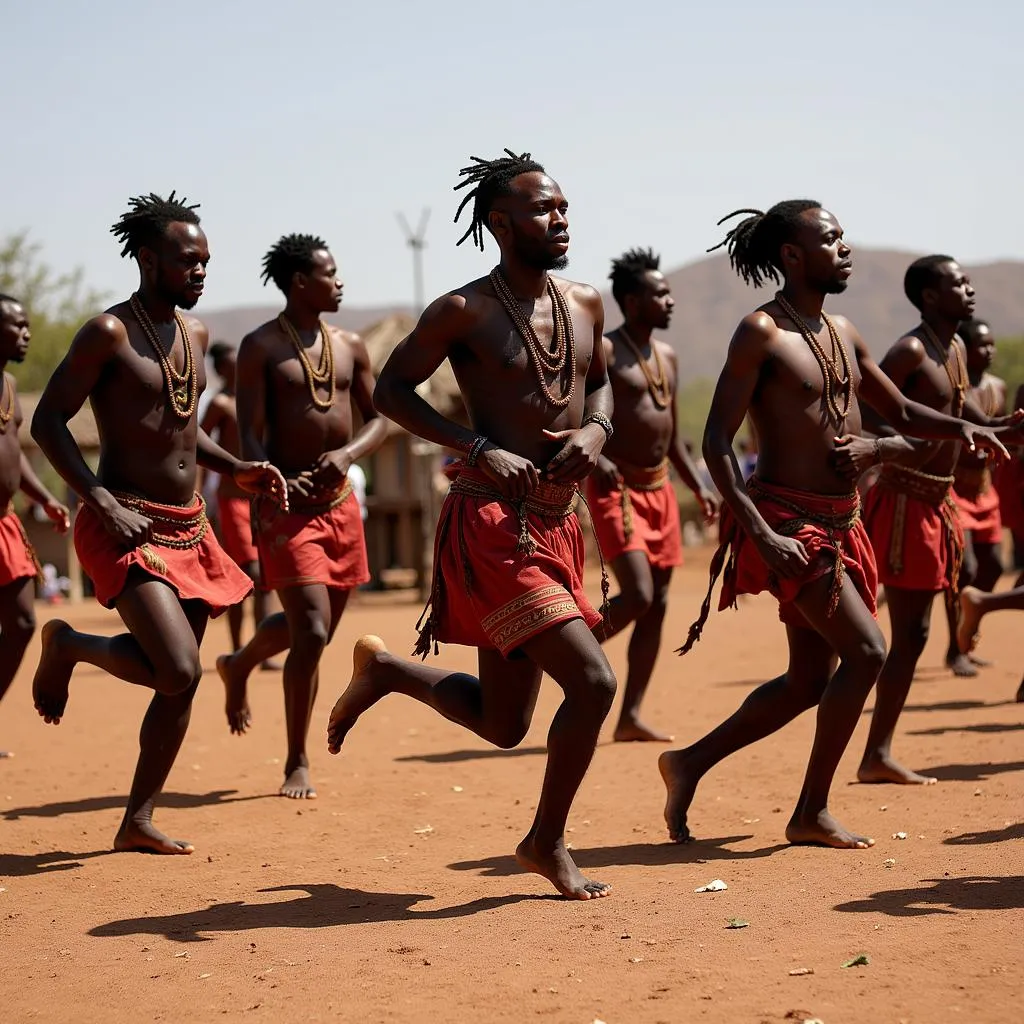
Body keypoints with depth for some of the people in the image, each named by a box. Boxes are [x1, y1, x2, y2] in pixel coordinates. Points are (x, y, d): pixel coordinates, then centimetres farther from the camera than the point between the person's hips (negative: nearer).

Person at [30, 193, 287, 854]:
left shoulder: (196, 335, 13)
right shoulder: (110, 333, -10)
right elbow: (48, 421, -12)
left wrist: (236, 469, 11)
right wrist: (103, 502, -22)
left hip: (190, 527, 8)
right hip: (128, 528, -8)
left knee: (181, 684, 7)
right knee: (178, 671, -20)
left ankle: (139, 822, 17)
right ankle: (68, 646, 7)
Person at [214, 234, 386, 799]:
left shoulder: (350, 347, 11)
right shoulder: (260, 347, -4)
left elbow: (378, 418, 13)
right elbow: (251, 434, -9)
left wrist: (347, 453, -8)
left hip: (341, 503, 6)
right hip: (288, 505, -6)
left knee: (313, 627, 15)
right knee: (311, 630, -13)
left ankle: (239, 665, 48)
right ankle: (297, 764, 0)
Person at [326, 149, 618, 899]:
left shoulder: (586, 304, 10)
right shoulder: (465, 312, -8)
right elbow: (392, 389, -2)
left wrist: (596, 429, 2)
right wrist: (478, 449, -15)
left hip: (555, 529, 8)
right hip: (492, 528, -8)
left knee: (503, 725, 15)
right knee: (593, 681, -17)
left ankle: (385, 670, 39)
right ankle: (548, 843, 3)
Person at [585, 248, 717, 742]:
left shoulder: (668, 357, 15)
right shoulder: (603, 352, -9)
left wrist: (698, 487, 16)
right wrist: (593, 457, -32)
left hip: (659, 487, 8)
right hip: (617, 488, -8)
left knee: (657, 605, 6)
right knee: (636, 596, -19)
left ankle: (631, 716, 11)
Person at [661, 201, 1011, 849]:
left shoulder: (843, 332, 13)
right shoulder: (762, 333, -11)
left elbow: (901, 411, 24)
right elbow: (717, 442, -15)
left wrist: (961, 428, 4)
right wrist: (761, 533, -24)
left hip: (839, 523, 9)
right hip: (790, 522, -9)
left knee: (809, 681, 11)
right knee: (866, 652, -14)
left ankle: (692, 763, 24)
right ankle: (812, 813, -3)